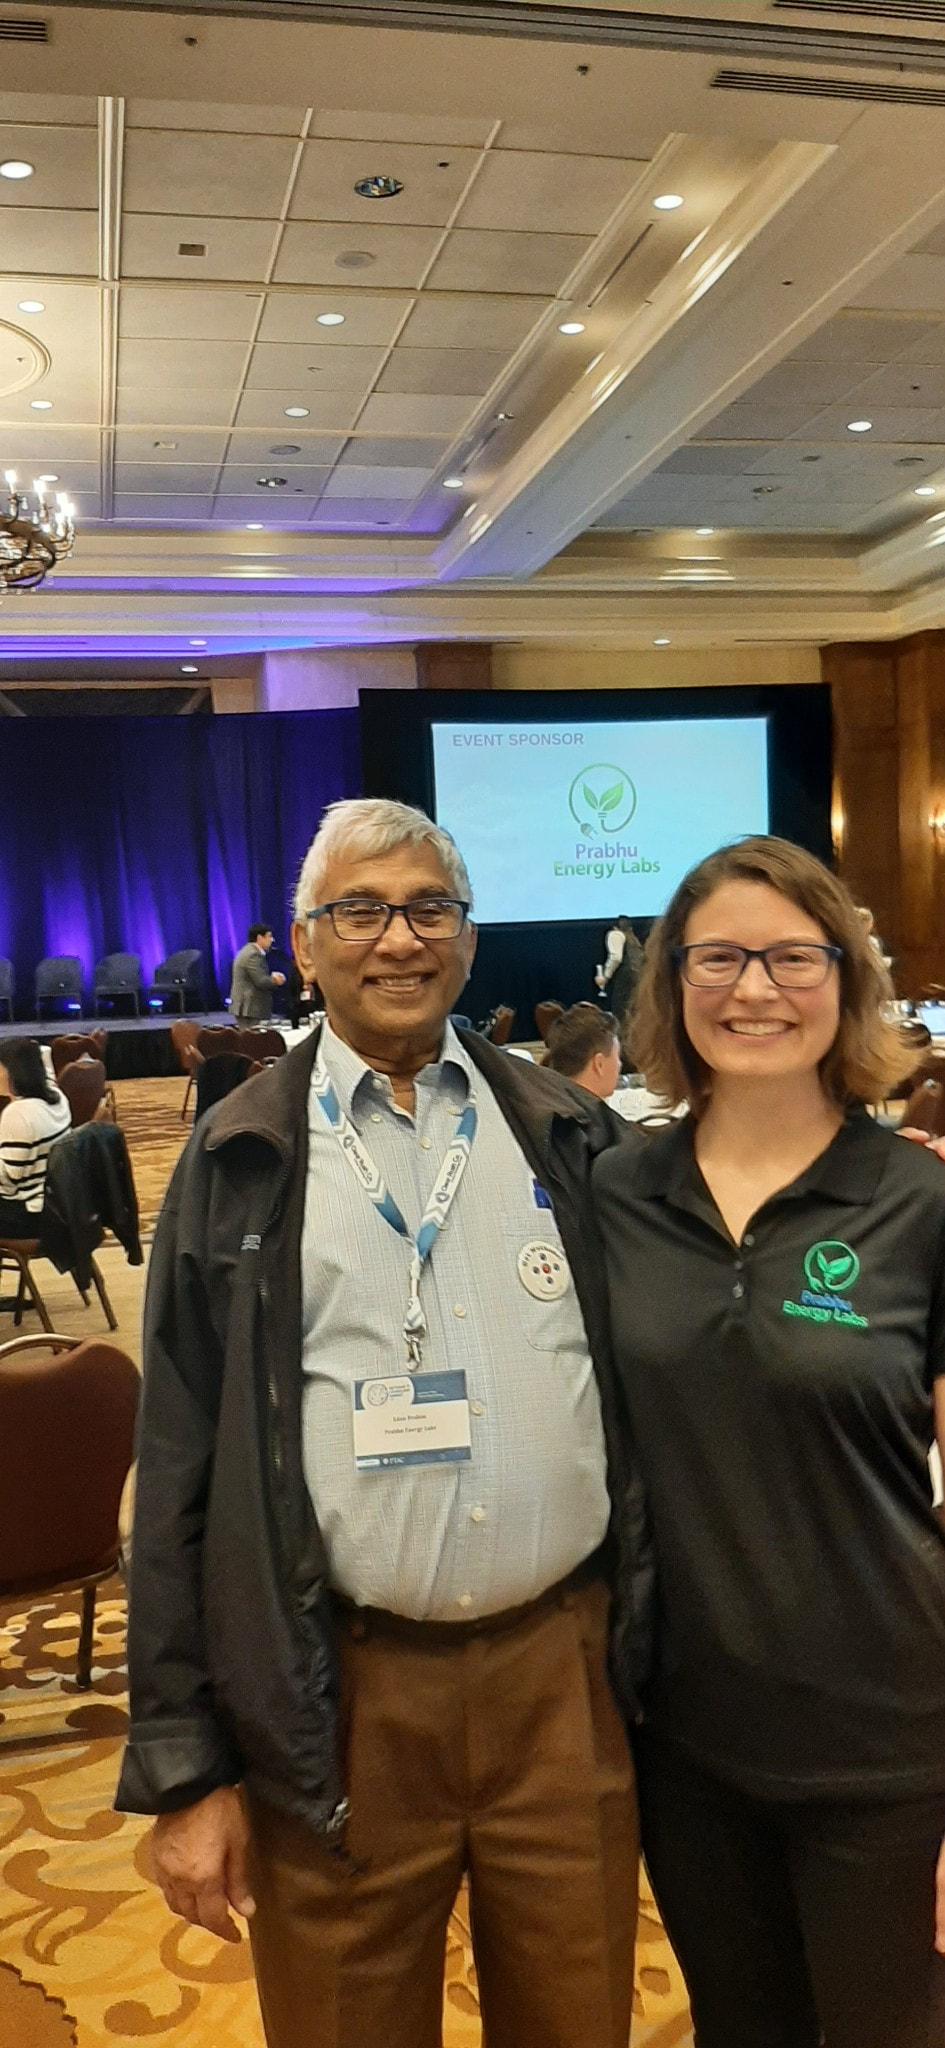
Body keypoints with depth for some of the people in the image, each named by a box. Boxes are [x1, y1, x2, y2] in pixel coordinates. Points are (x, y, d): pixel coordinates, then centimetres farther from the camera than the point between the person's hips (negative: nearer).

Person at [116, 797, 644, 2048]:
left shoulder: (571, 1134, 3)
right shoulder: (241, 1160, -2)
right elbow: (179, 1469, -2)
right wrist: (185, 1766, -2)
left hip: (566, 1672, 2)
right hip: (338, 1697, -1)